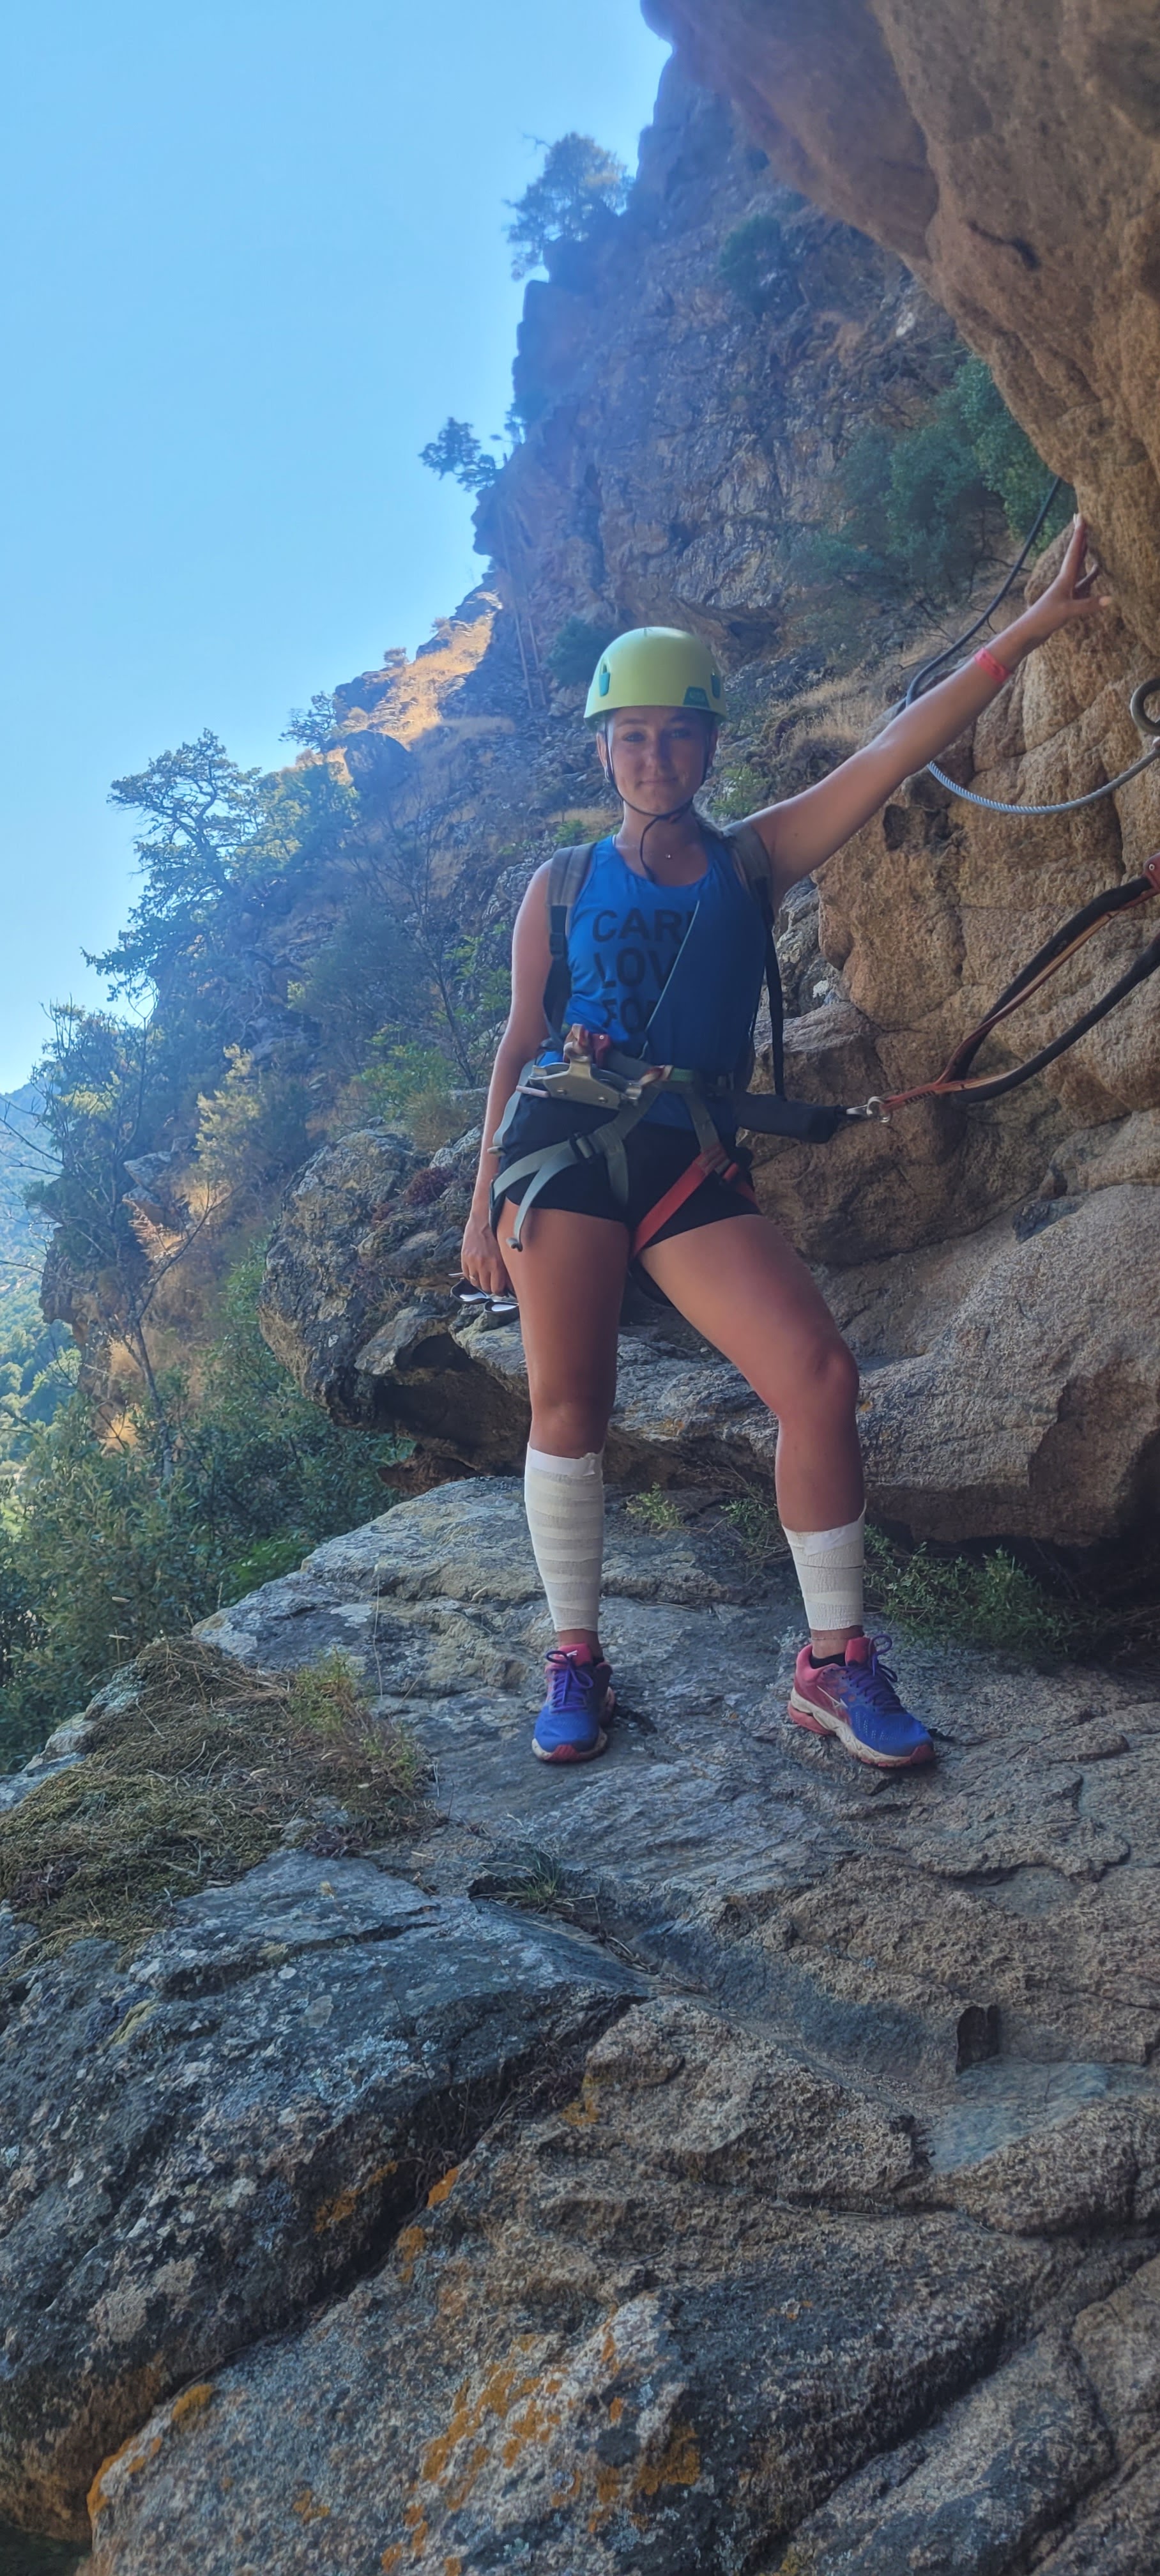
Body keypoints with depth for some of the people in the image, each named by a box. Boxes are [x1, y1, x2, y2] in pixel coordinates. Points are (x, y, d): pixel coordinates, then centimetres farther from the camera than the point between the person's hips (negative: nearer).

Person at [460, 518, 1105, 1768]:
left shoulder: (755, 858, 12)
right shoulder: (563, 883, 11)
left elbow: (896, 748, 3)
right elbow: (518, 1044, 12)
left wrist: (1032, 626, -4)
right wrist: (483, 1201, 7)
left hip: (693, 1162, 1)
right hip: (563, 1143, 0)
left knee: (821, 1377, -14)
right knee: (568, 1405, -4)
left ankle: (833, 1661, -2)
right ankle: (574, 1659, 13)